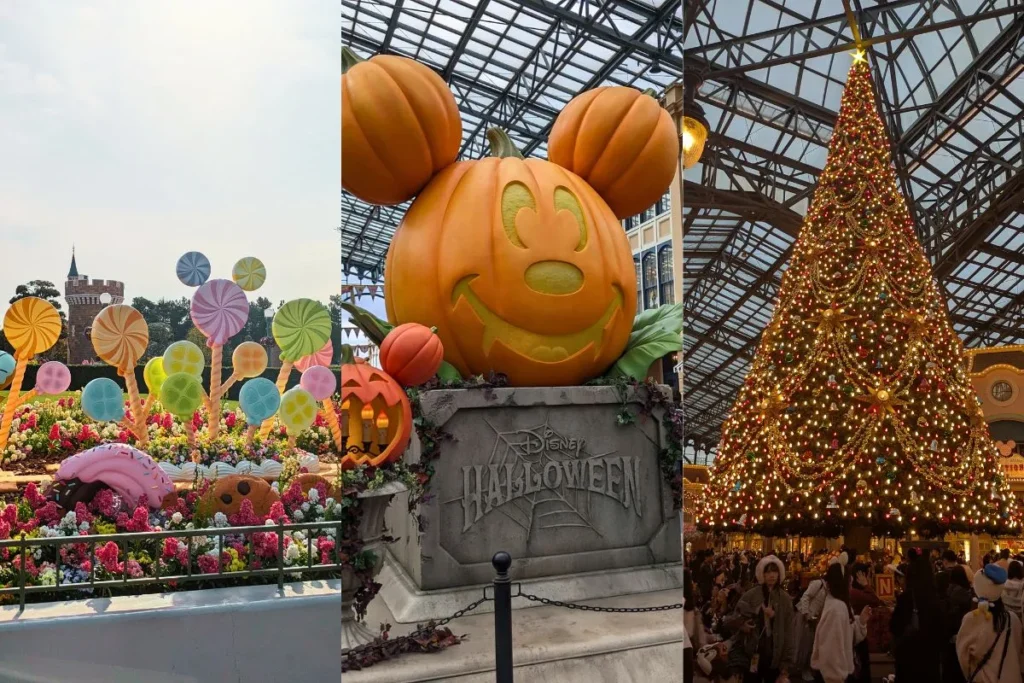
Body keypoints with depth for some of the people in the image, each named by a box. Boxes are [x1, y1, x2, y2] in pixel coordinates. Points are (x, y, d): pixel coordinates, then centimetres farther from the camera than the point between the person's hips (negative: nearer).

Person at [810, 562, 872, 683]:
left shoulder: (841, 605, 8)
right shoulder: (836, 608, -24)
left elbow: (849, 638, 10)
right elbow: (832, 648, -26)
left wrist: (861, 621, -2)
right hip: (834, 672, -9)